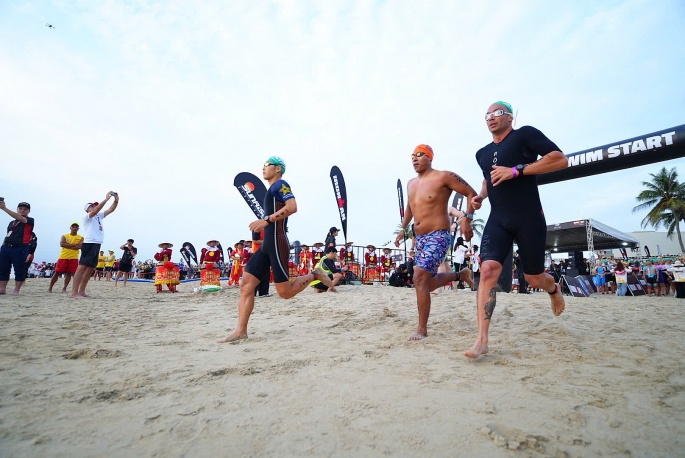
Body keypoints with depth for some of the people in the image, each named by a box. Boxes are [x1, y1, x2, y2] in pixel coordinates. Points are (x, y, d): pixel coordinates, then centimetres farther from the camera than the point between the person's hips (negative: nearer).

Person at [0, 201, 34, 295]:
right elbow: (8, 235, 23)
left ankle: (16, 290, 6)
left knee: (19, 270, -2)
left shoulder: (30, 220, 1)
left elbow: (19, 218, -19)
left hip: (20, 249, -6)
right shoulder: (12, 222, 19)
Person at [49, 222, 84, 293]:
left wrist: (67, 246, -10)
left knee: (69, 274, 1)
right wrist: (74, 245, -12)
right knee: (57, 273, 2)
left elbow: (80, 246, -10)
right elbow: (62, 244, -9)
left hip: (74, 258, 0)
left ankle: (64, 288, 10)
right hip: (63, 257, 0)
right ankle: (50, 288, 11)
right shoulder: (64, 236, 8)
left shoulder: (80, 238, 6)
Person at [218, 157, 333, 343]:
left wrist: (266, 220, -23)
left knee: (285, 292, -6)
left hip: (277, 243, -9)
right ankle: (241, 330, 4)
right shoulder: (272, 189, 23)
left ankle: (315, 275, 13)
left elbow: (292, 207, -23)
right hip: (268, 244, 10)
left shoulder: (280, 184, -5)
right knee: (246, 284, 1)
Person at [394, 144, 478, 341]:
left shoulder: (444, 177, -8)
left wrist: (467, 219, -18)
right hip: (419, 238, 8)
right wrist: (403, 229, 22)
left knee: (420, 278, -19)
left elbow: (471, 194, -7)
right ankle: (461, 274, 41)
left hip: (438, 236, -8)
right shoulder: (411, 184, 13)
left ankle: (422, 329, -7)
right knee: (428, 283, 15)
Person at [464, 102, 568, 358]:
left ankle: (554, 290, 47)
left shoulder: (525, 135, -3)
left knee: (534, 279, 7)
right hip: (497, 220, 4)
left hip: (529, 219, -4)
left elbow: (560, 159, -12)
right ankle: (482, 340, -17)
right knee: (488, 270, -16)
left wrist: (516, 170, -21)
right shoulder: (482, 153, 16)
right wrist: (481, 195, 12)